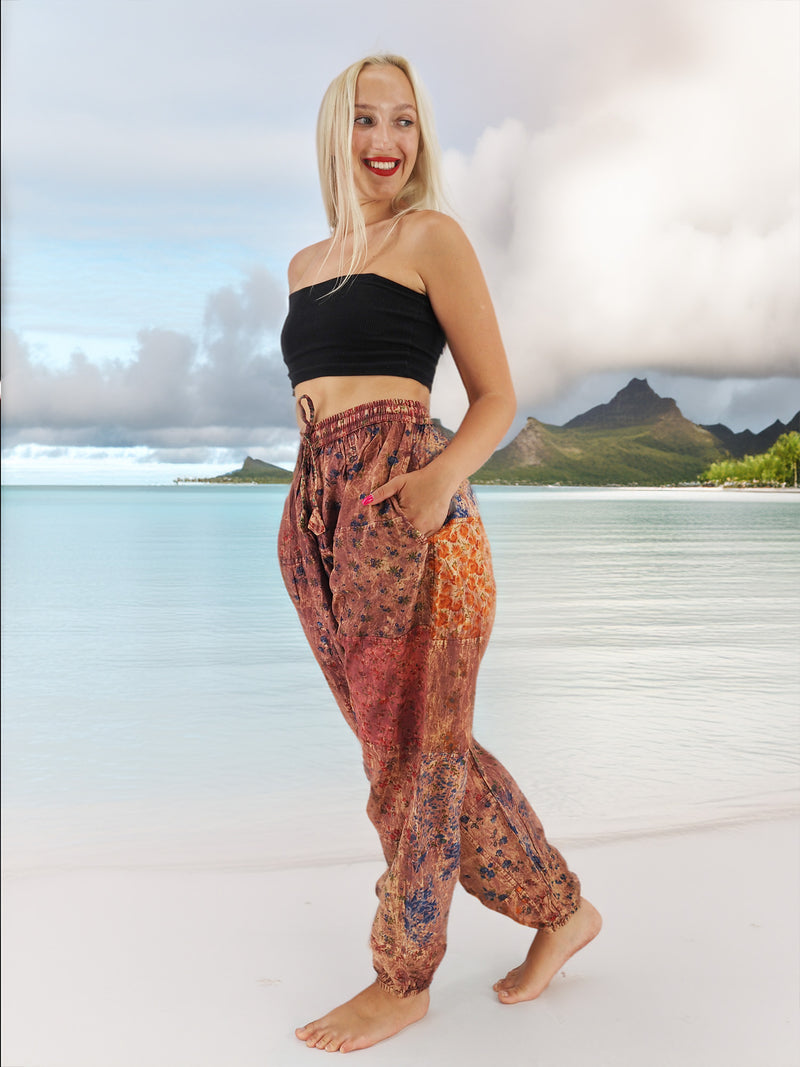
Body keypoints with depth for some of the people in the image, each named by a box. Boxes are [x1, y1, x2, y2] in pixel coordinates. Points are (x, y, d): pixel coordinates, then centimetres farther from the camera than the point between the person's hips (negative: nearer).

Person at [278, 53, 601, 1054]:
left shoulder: (430, 237, 2)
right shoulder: (306, 264, 21)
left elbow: (496, 396, -2)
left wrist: (442, 475, -20)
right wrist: (317, 507, 16)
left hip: (404, 507, -7)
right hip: (315, 514, 7)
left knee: (413, 742, 1)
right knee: (395, 738, 11)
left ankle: (404, 976, 19)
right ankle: (559, 905, 28)